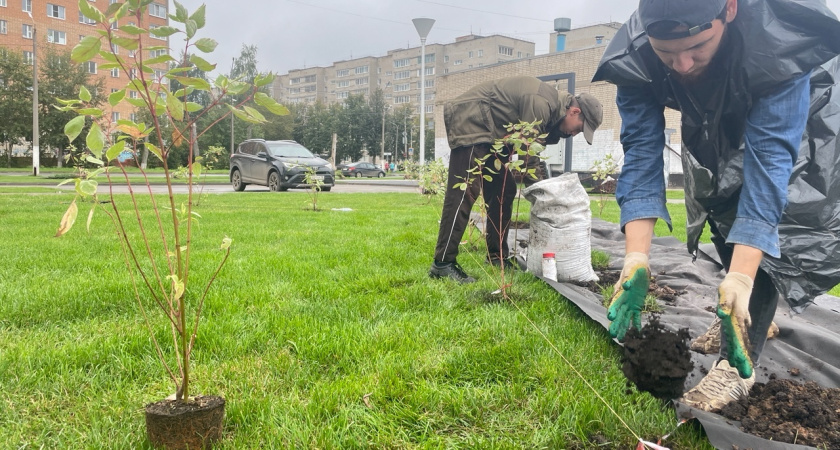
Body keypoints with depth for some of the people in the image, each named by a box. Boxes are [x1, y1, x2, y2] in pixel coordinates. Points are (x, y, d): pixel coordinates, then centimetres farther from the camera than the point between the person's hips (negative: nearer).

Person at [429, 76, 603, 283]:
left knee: (503, 190, 7)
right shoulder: (540, 103, -22)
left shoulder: (553, 108, 9)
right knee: (465, 191, -18)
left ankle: (497, 257, 13)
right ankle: (443, 263, -19)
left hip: (489, 130, 11)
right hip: (469, 119, -11)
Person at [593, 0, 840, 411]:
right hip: (714, 128, 4)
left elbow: (769, 154, -45)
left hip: (790, 118, -4)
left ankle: (738, 365, -14)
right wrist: (636, 259, -42)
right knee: (725, 215, 10)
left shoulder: (779, 39, -43)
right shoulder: (636, 55, -34)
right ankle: (754, 314, 34)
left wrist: (741, 276, -52)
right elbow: (641, 151, -32)